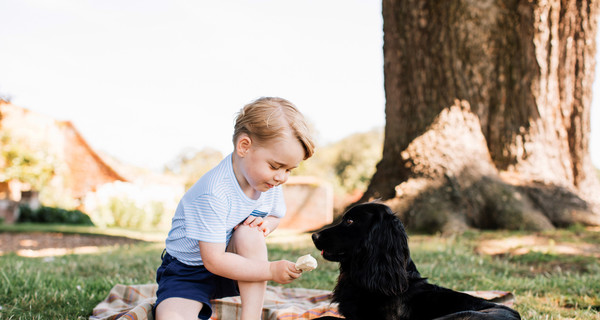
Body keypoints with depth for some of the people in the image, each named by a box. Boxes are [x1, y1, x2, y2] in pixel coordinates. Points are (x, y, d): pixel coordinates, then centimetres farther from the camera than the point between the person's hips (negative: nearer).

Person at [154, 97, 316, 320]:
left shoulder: (270, 181, -8)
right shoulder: (213, 193, -31)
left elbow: (275, 216, 13)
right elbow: (213, 261, -29)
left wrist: (265, 224, -12)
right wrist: (271, 270, -29)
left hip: (234, 270, 6)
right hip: (188, 271, -6)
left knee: (250, 234, -28)